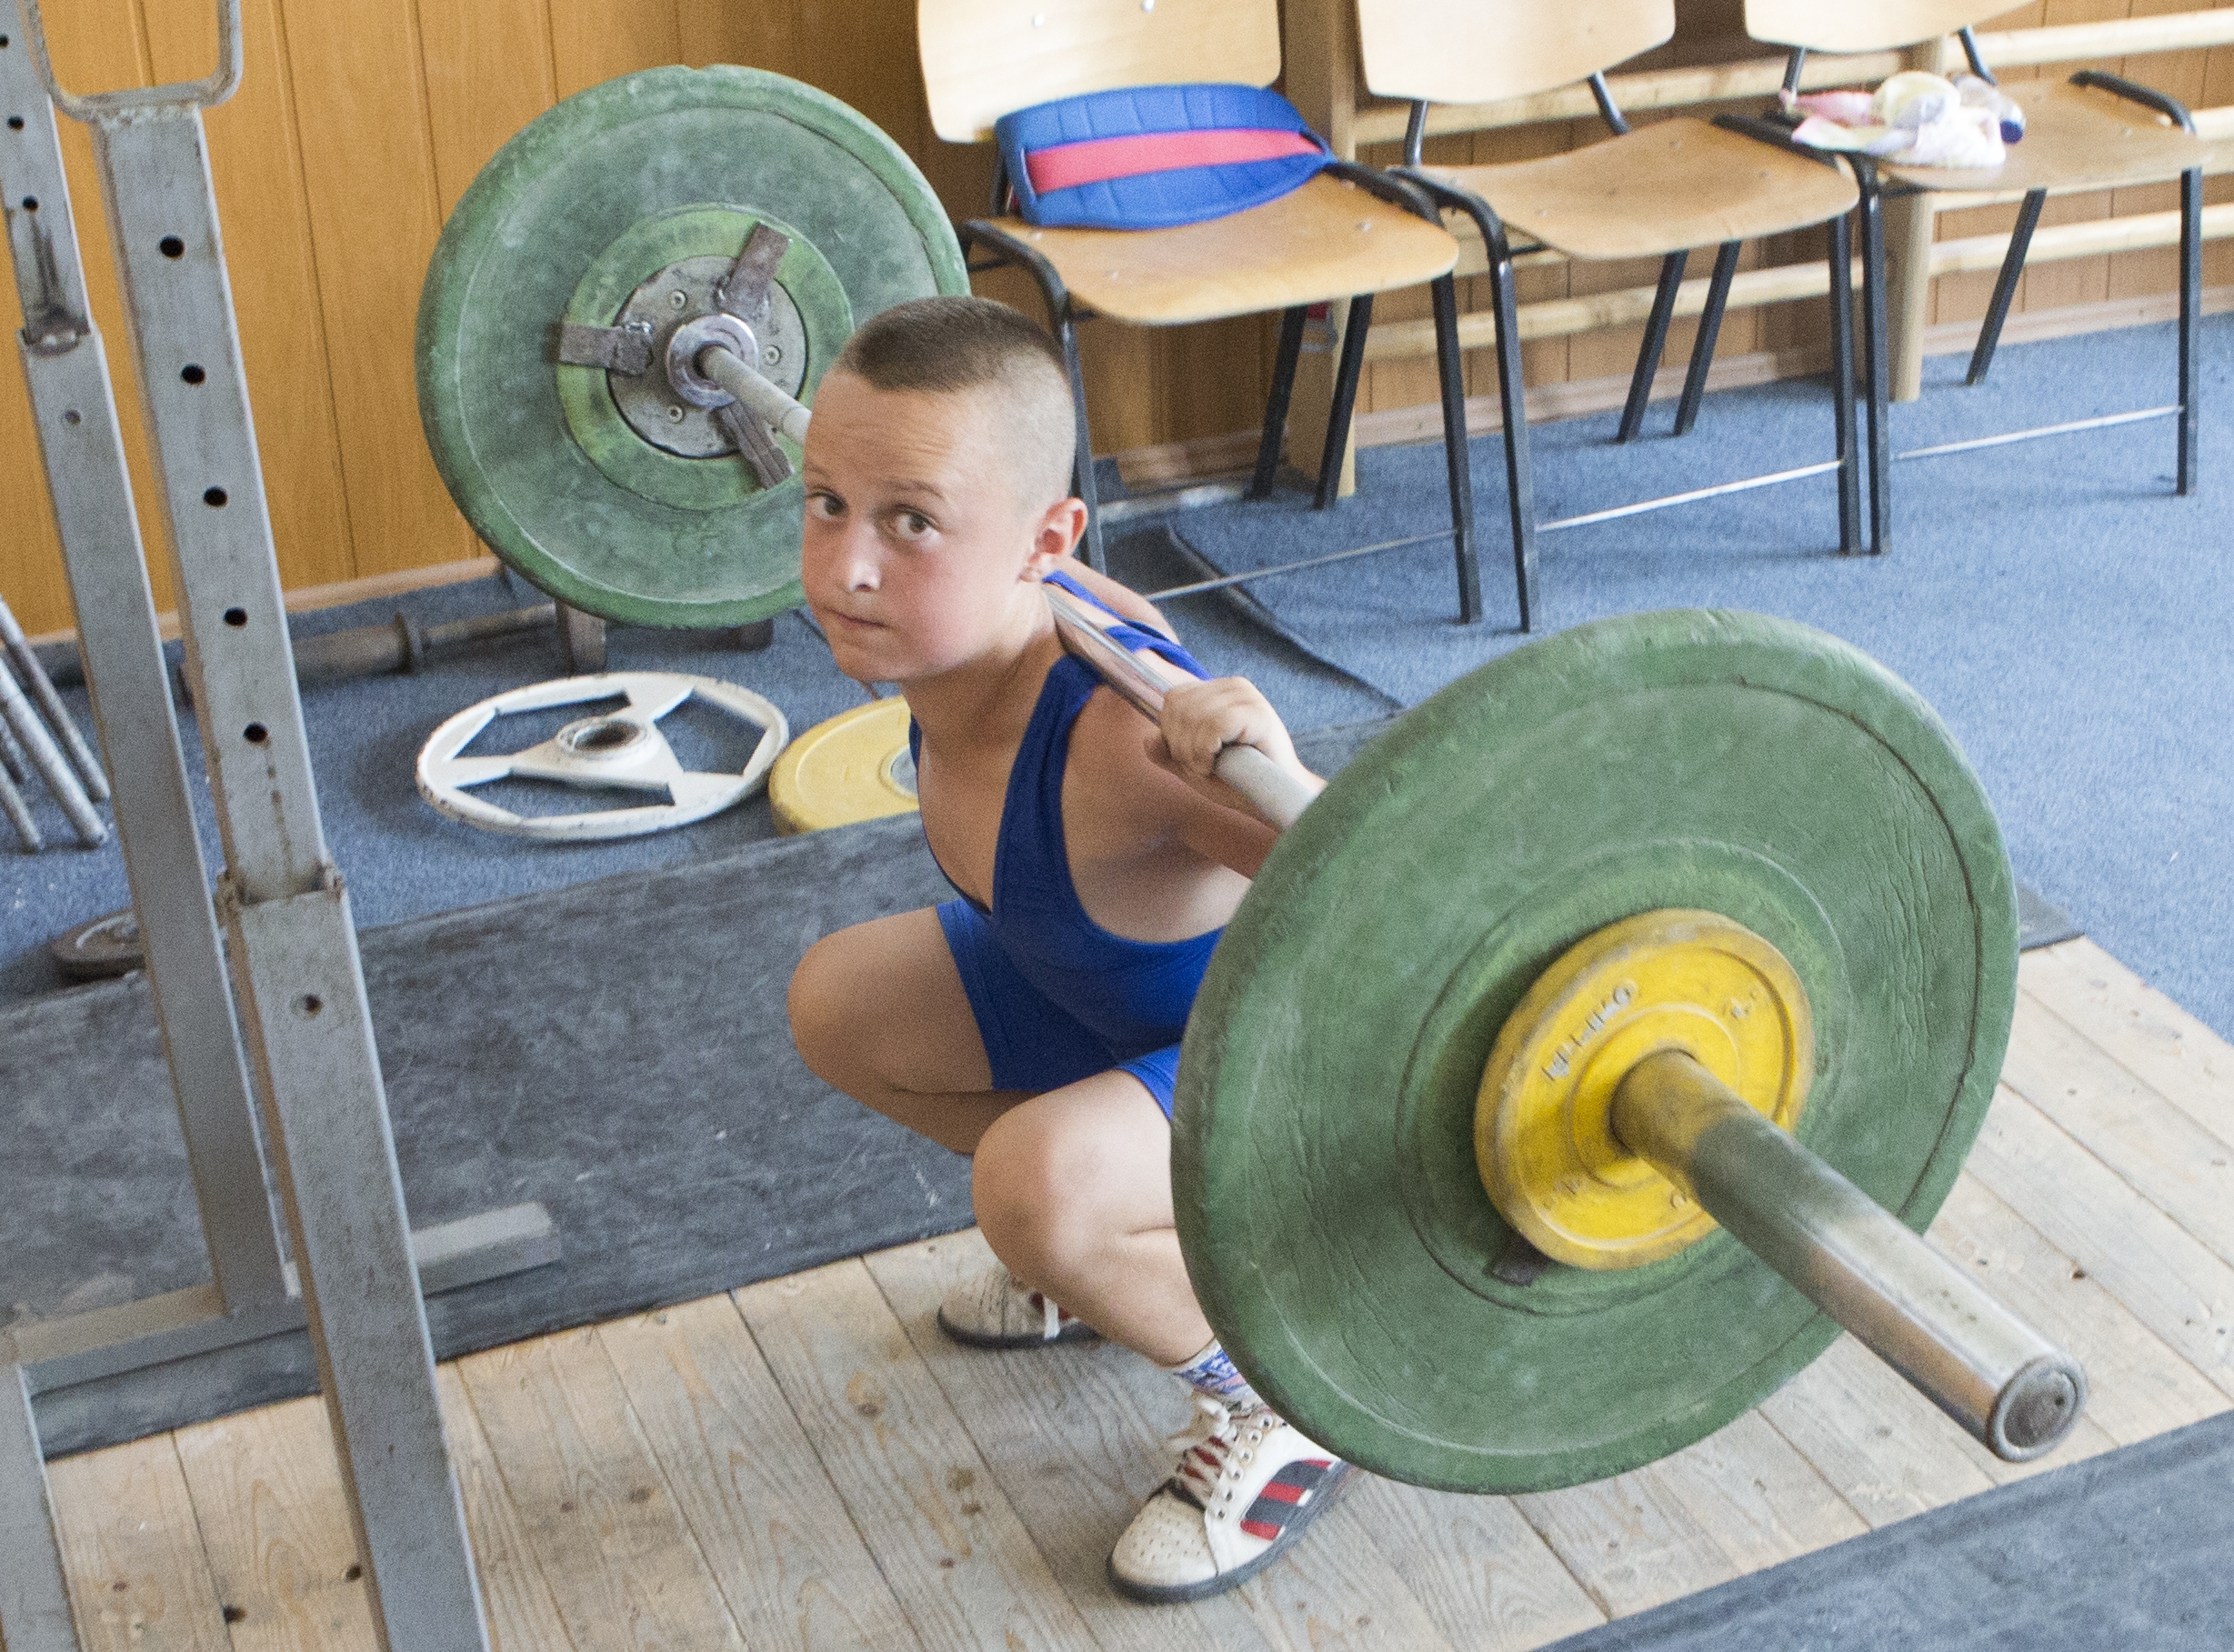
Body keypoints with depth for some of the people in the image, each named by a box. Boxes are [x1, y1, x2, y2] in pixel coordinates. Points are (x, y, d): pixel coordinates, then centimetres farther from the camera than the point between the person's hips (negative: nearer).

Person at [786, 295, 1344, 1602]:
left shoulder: (1126, 746, -42)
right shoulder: (966, 611, -17)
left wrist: (1274, 790, -67)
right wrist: (851, 476, 16)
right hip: (1123, 999, 9)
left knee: (1036, 1179, -35)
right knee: (839, 1004, 13)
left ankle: (1281, 1404, -3)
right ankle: (1118, 1256, 29)